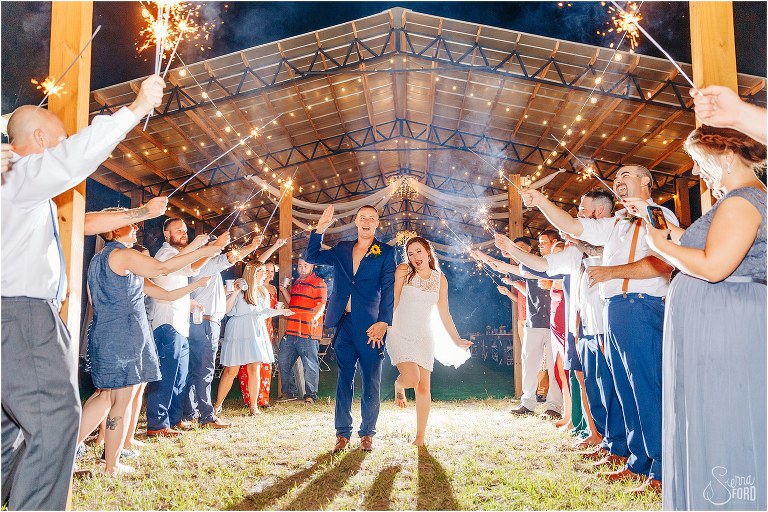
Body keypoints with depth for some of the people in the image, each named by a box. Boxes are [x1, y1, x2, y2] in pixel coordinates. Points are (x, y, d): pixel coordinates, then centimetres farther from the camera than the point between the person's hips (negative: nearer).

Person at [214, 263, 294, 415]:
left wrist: (281, 311, 11)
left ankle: (253, 405, 11)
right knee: (231, 370, -3)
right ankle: (218, 404, 10)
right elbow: (227, 310, -11)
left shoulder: (264, 292, 15)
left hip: (257, 333, 5)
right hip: (238, 332, -5)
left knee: (254, 369, 2)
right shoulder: (240, 290, -6)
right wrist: (235, 292, -19)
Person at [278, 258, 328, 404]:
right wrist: (284, 290, 16)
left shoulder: (318, 283, -5)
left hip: (308, 332, -8)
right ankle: (286, 391, 25)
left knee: (310, 364, -3)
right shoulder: (296, 282, 20)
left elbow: (321, 305, -12)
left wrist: (315, 318, -29)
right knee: (283, 360, 12)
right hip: (291, 331, 8)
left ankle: (311, 395, 6)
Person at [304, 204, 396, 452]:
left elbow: (388, 290, -5)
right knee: (344, 379, 7)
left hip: (370, 326, -3)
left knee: (371, 382, 3)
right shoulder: (341, 250, 14)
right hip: (344, 324, 3)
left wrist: (383, 322, -16)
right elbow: (310, 256, 11)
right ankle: (343, 434, 15)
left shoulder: (386, 253, 3)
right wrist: (320, 229, -1)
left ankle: (367, 433, 16)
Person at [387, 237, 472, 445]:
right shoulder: (403, 271, -3)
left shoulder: (440, 279, 6)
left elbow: (444, 314, 11)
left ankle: (420, 438, 12)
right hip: (400, 336, -3)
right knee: (411, 379, -19)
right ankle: (398, 385, 20)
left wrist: (457, 341, 10)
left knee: (423, 388, 0)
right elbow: (393, 302, -3)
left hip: (424, 339, 3)